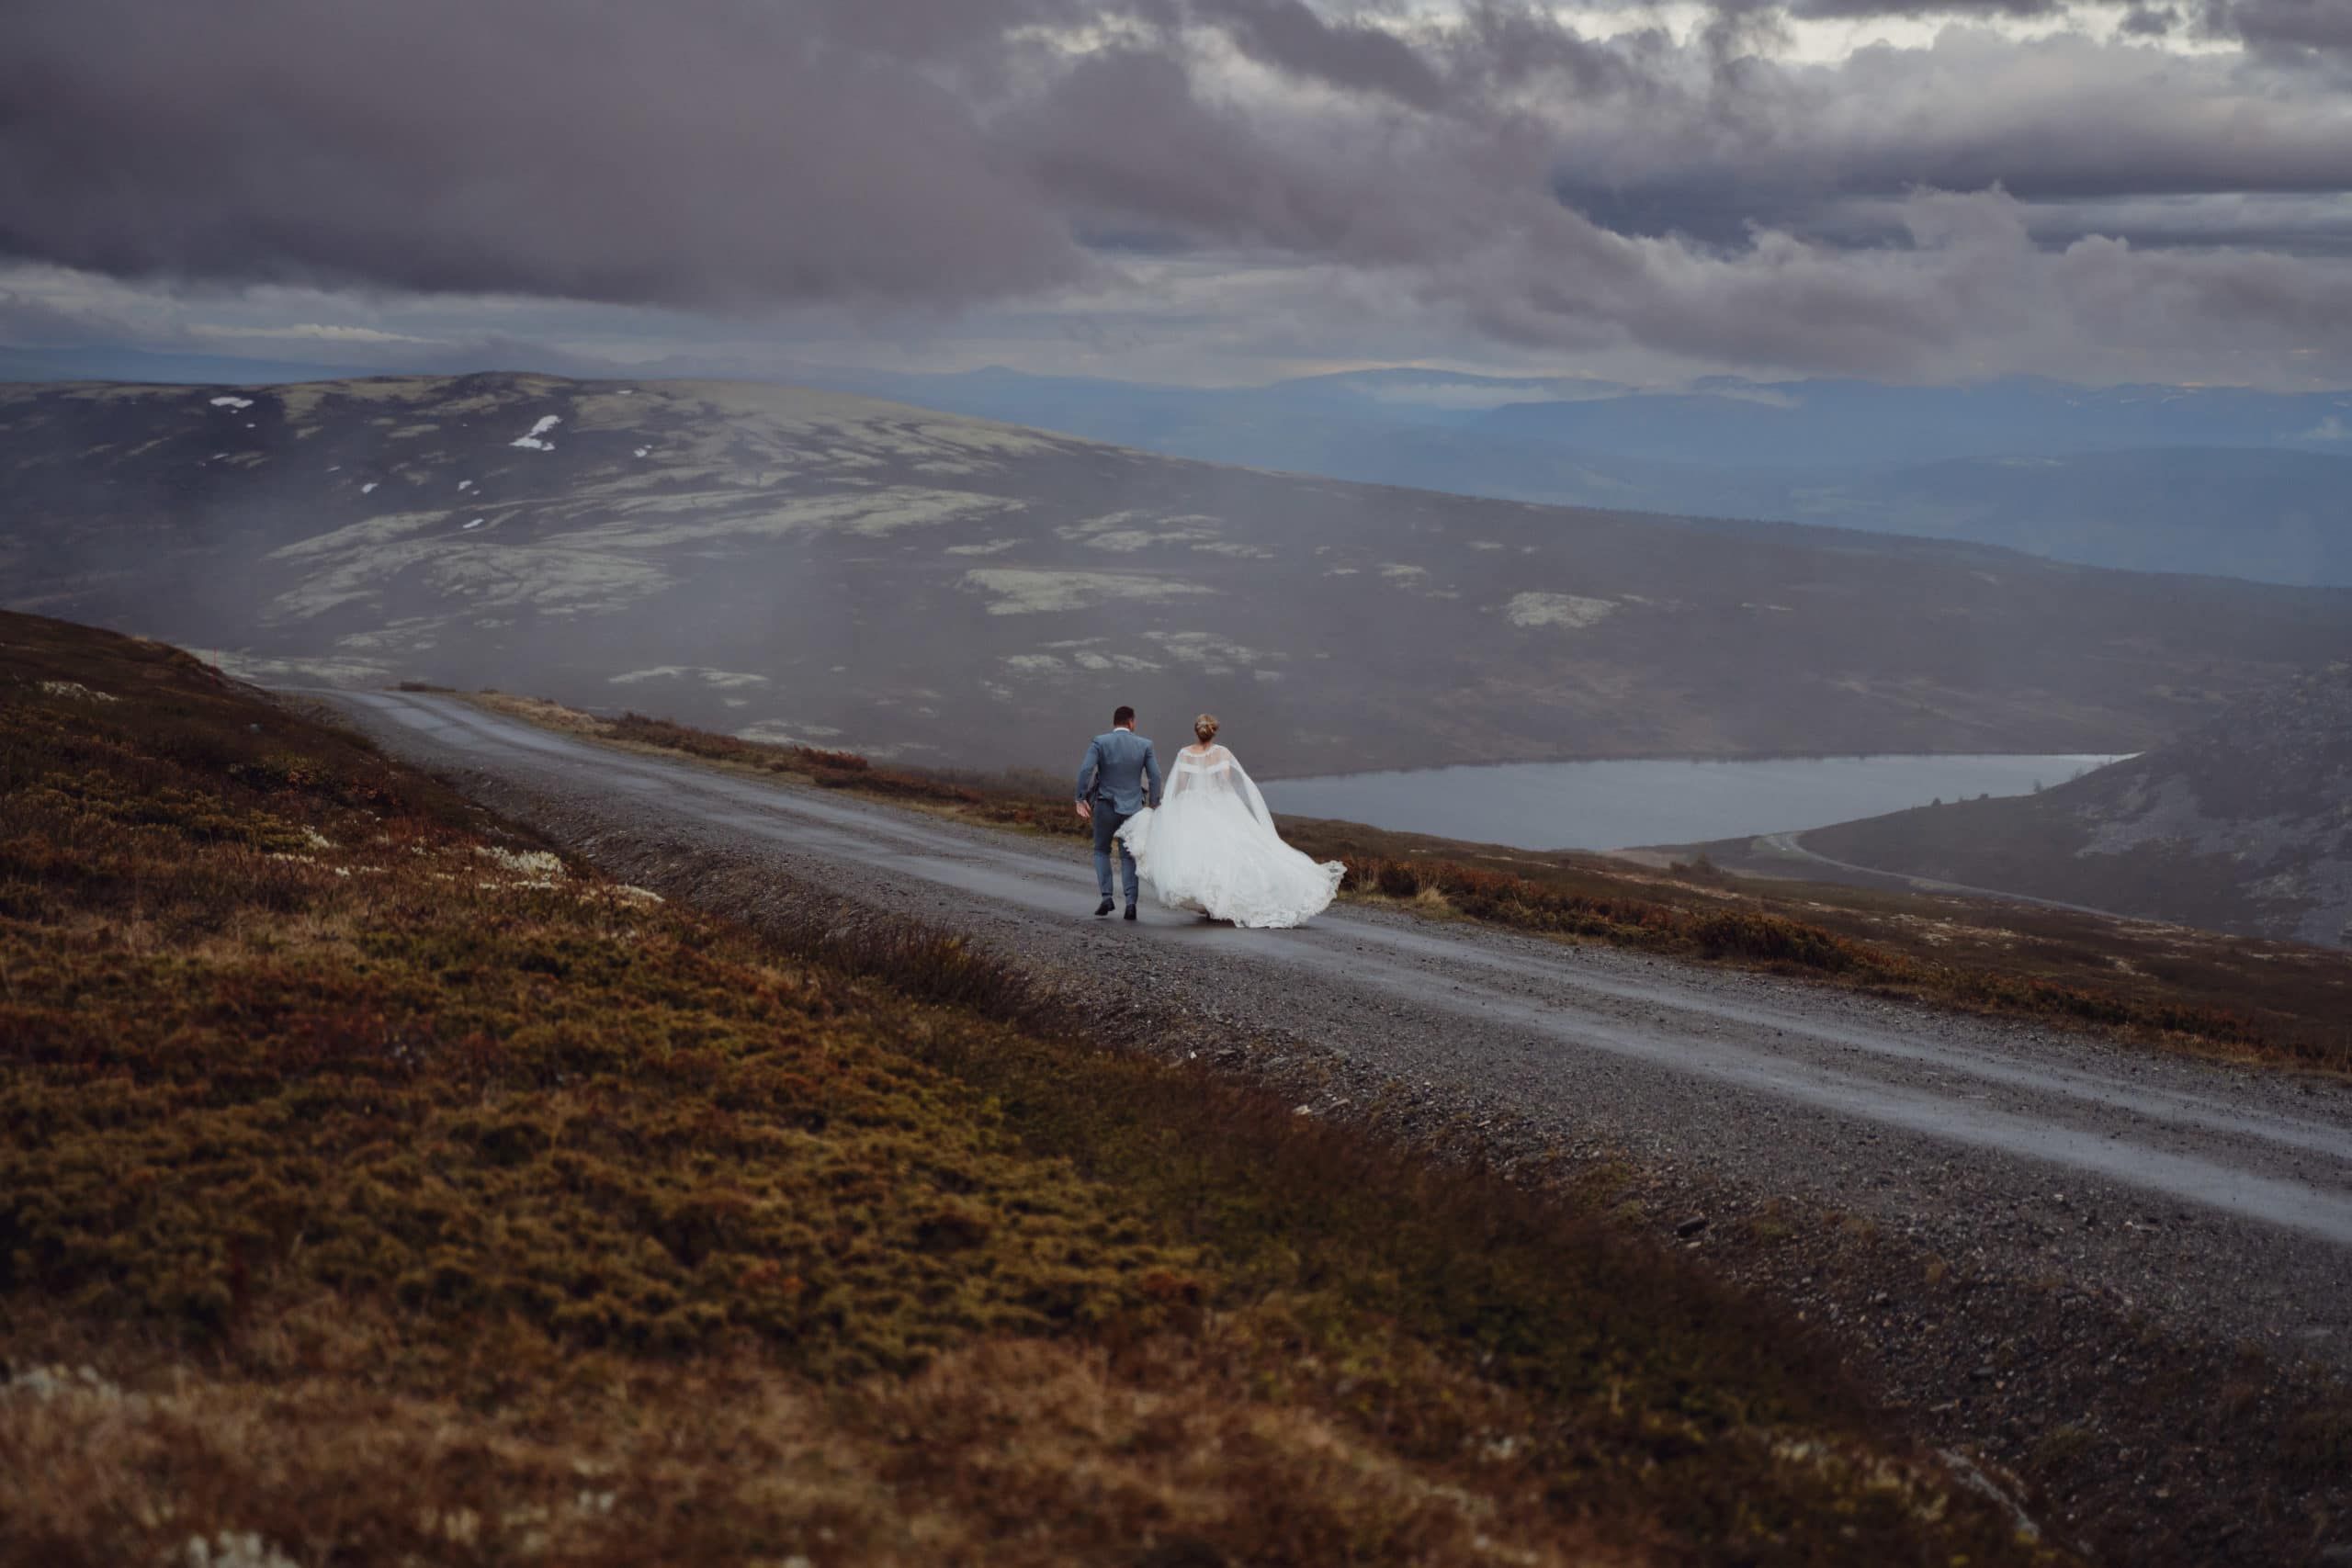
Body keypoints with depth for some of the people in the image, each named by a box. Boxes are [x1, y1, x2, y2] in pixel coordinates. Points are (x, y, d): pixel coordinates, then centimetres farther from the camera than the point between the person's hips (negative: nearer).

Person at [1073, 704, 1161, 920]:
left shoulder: (1100, 742, -6)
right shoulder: (1144, 745, -2)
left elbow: (1085, 770, -16)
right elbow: (1155, 776, -5)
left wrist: (1081, 801, -11)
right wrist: (1154, 805, 4)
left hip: (1105, 806, -1)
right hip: (1132, 808, 1)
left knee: (1101, 850, 19)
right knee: (1128, 856, 12)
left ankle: (1106, 897, 3)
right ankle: (1130, 902, -5)